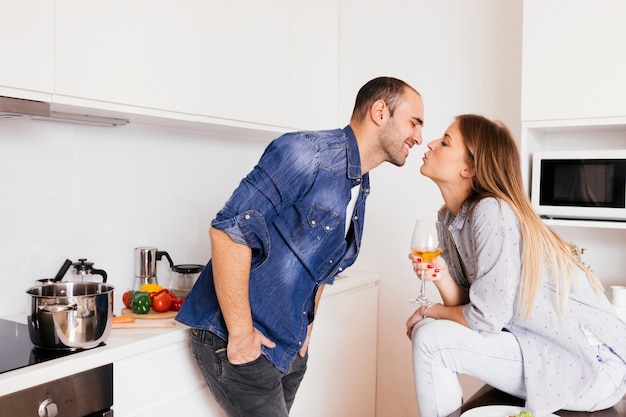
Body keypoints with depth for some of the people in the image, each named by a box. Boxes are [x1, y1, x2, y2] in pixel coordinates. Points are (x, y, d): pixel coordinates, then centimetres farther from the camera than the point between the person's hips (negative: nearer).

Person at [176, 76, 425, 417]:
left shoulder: (360, 191, 10)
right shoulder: (308, 153, -18)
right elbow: (230, 231, -24)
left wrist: (307, 324, 13)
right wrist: (241, 334, -21)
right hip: (235, 341, -8)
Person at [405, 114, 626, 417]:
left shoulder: (492, 212, -23)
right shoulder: (449, 217, 2)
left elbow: (486, 319, -22)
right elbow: (464, 306, 1)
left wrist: (429, 311, -5)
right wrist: (441, 276, -19)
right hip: (544, 347, 8)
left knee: (431, 340, -16)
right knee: (429, 328, 5)